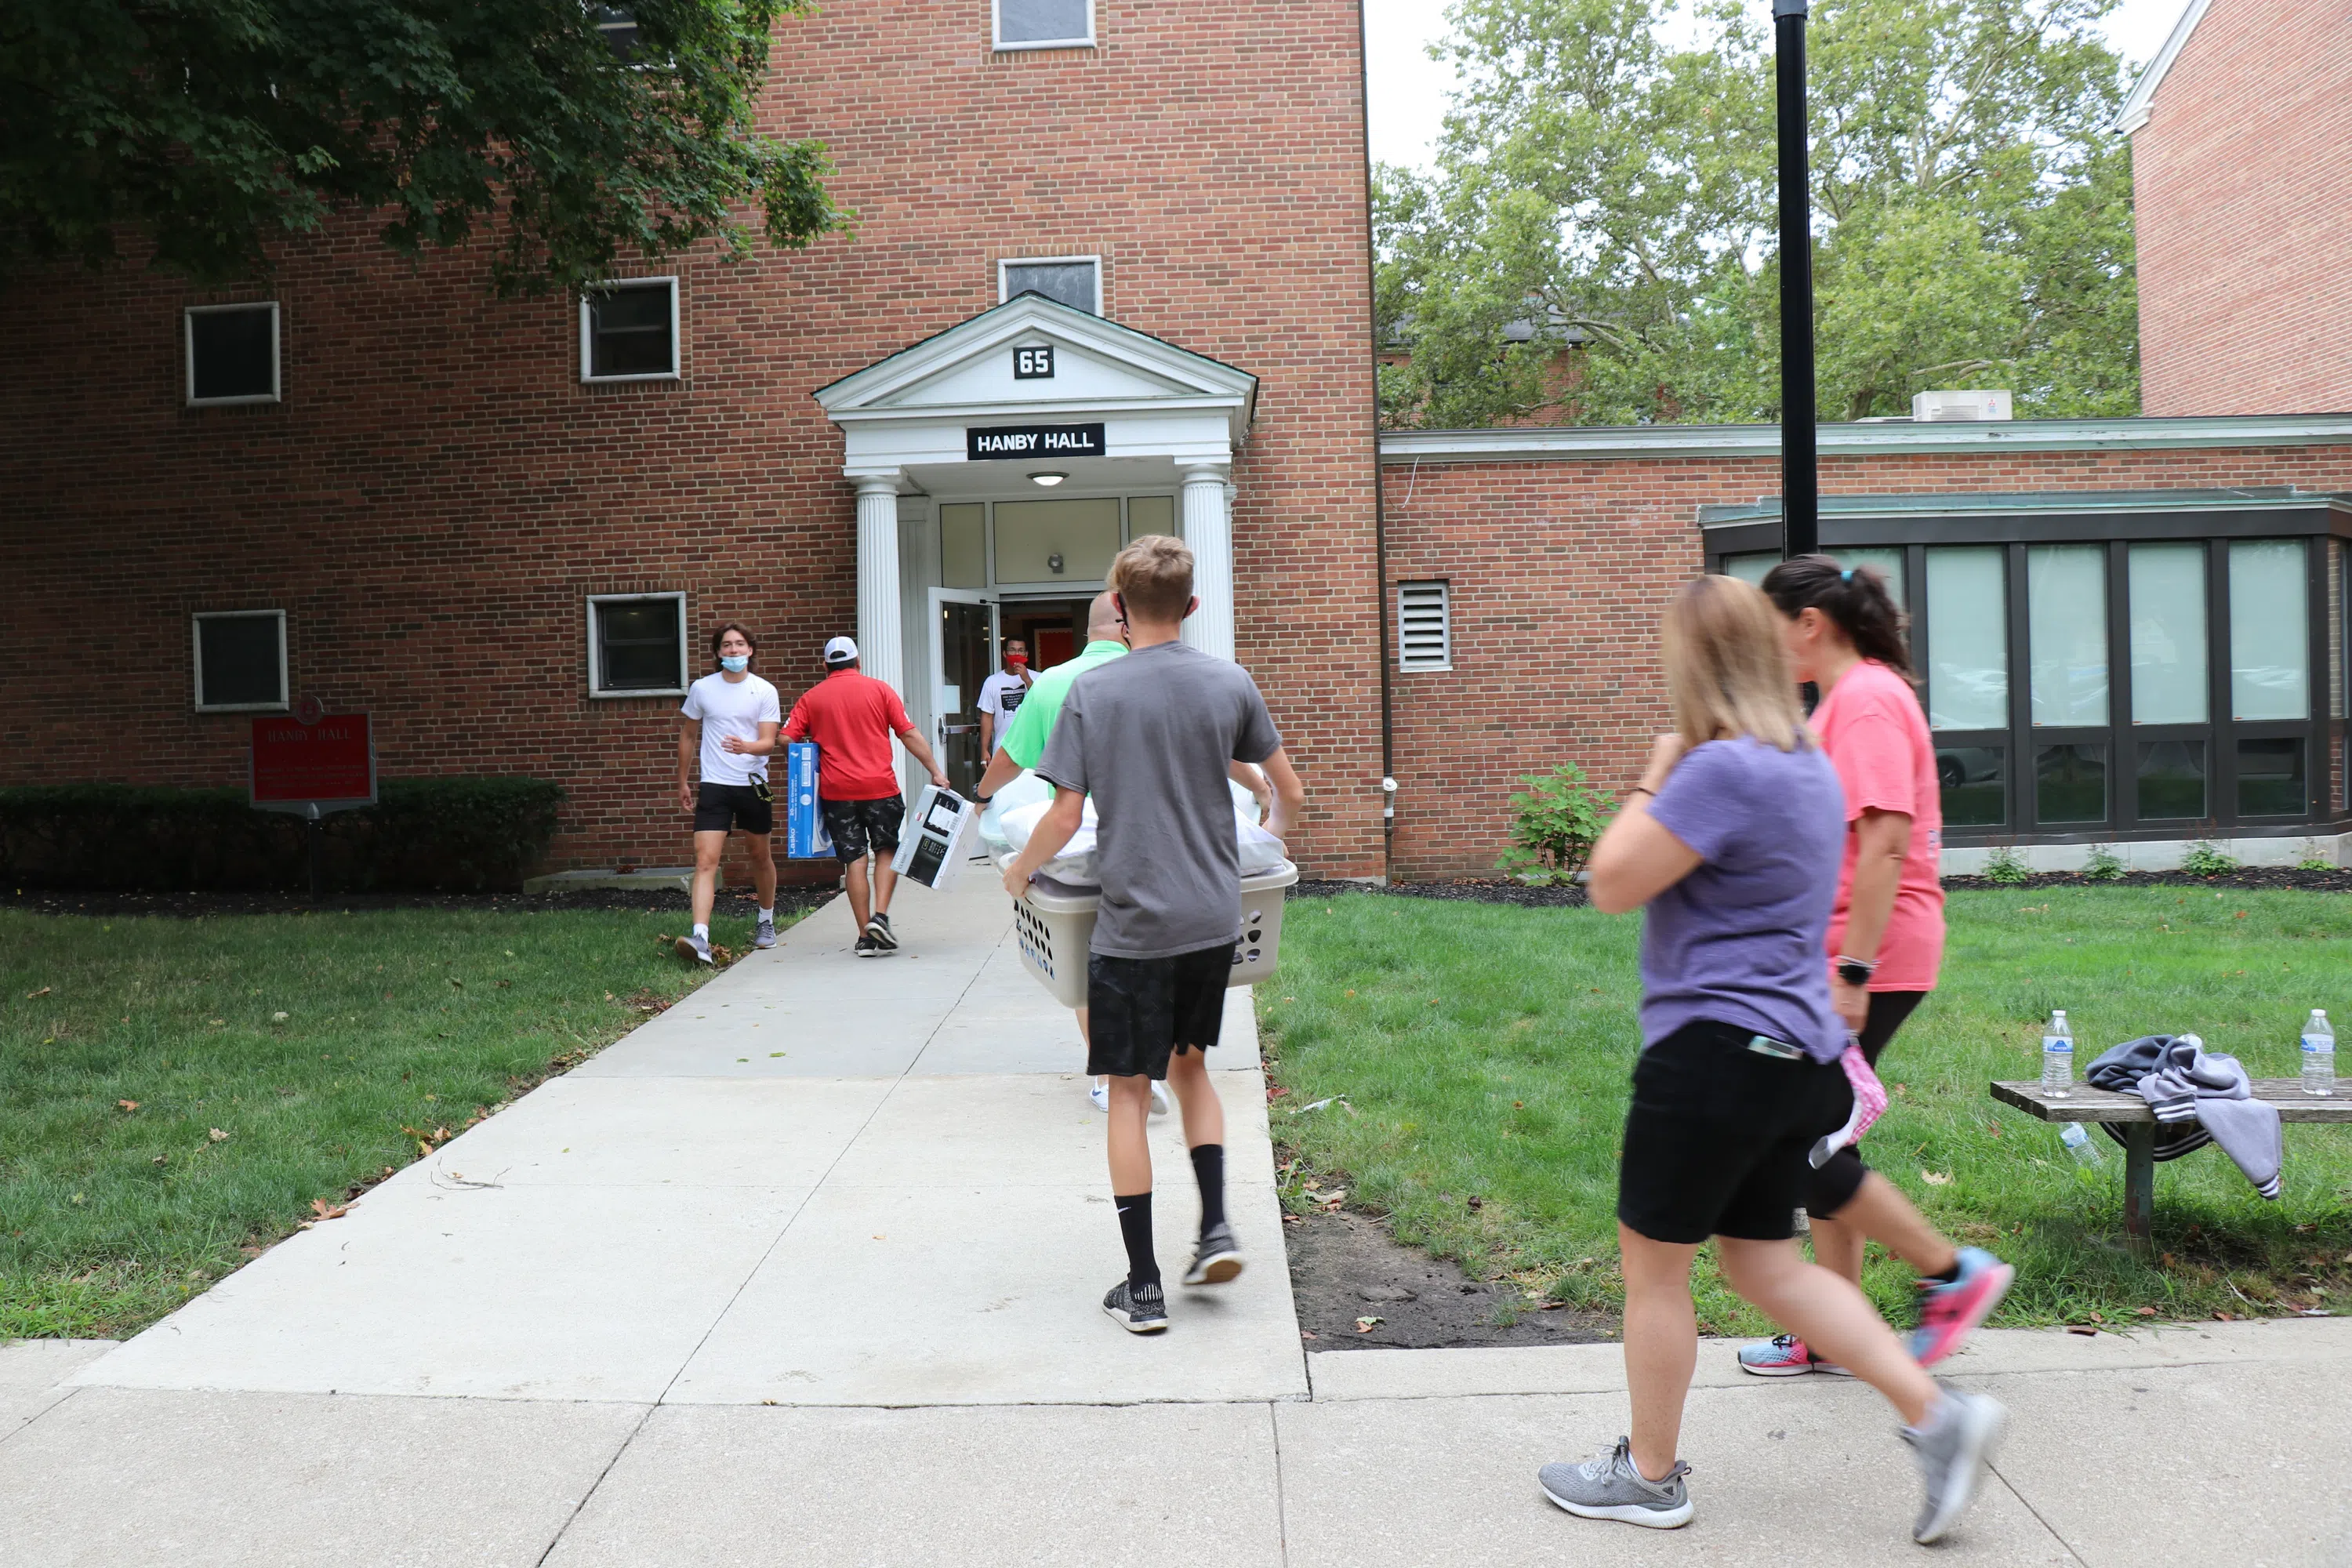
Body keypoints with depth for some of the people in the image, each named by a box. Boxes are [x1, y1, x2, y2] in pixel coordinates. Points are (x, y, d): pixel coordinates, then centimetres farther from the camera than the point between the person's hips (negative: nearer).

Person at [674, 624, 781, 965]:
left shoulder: (765, 691, -2)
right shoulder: (701, 689, 1)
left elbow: (768, 741, -8)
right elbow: (688, 736, 12)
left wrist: (745, 746, -30)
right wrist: (683, 781, 14)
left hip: (753, 784, 1)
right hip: (713, 785, -1)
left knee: (760, 855, 15)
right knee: (705, 860, -13)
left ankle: (766, 921, 37)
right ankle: (700, 939, -23)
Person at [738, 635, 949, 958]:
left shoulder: (812, 697, 7)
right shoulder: (879, 689, 3)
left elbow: (787, 738, 1)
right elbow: (909, 735, 0)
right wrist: (936, 771, 4)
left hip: (836, 790, 1)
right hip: (880, 786, -1)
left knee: (855, 859, 6)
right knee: (887, 850, 15)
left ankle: (866, 937, 6)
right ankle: (880, 915, -4)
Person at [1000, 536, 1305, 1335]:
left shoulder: (1091, 692, -8)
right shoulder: (1230, 683, 0)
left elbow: (1064, 819, -8)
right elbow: (1289, 793, 8)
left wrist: (1019, 870, 11)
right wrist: (1272, 830, 30)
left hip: (1133, 927, -3)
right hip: (1213, 918, 3)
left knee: (1130, 1091, 6)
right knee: (1188, 1063, 24)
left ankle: (1143, 1286, 9)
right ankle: (1215, 1229, 15)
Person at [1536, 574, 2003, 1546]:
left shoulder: (1721, 770, -20)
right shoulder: (1809, 765, 12)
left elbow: (1612, 885, -15)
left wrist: (1652, 781, -6)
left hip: (1717, 1049, -10)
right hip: (1794, 1050, 10)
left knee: (1653, 1263, 7)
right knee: (1764, 1264, 18)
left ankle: (1648, 1476, 21)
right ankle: (1938, 1416, 13)